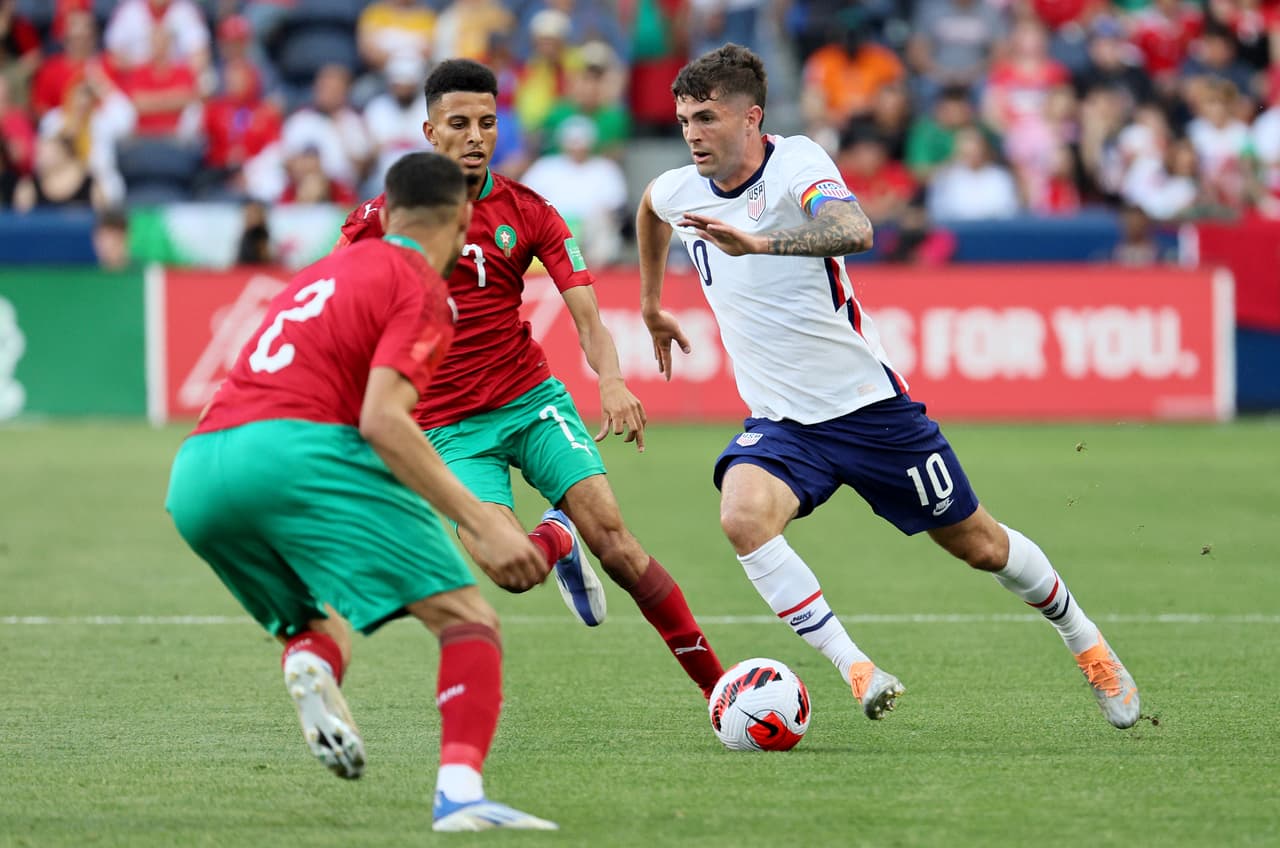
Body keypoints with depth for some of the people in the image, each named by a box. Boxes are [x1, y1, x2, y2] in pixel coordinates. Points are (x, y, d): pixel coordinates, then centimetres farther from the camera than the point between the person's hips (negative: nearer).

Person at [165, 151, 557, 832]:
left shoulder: (328, 270, 29)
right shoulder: (422, 290, 4)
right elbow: (381, 420, -10)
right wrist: (482, 526, -13)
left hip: (194, 476, 8)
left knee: (317, 625, 27)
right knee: (468, 621, -6)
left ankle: (309, 669, -11)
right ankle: (460, 792, -31)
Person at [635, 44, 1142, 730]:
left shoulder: (796, 163, -19)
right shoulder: (678, 192, -1)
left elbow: (854, 231, -41)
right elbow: (649, 205, 27)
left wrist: (758, 242, -55)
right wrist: (651, 306, 34)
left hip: (866, 404, -4)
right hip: (780, 422, 4)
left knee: (977, 544, 9)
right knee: (743, 517, -29)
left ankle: (1088, 645, 35)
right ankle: (854, 668, -24)